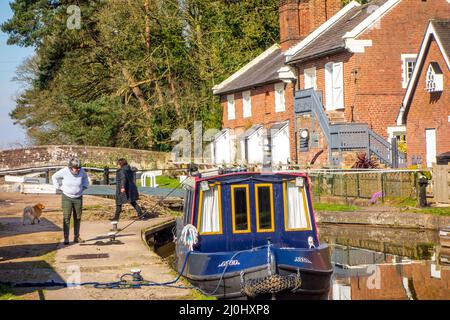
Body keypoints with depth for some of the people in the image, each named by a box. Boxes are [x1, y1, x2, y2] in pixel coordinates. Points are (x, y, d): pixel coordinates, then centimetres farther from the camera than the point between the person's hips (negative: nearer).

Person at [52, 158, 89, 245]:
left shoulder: (81, 171, -9)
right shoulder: (64, 171, -17)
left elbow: (85, 177, 17)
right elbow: (54, 177, 0)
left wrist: (84, 187, 6)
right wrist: (59, 187, -4)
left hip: (78, 198, 3)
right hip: (67, 198, -3)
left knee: (78, 218, 5)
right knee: (67, 217, -10)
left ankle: (76, 237, 13)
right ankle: (66, 238, -10)